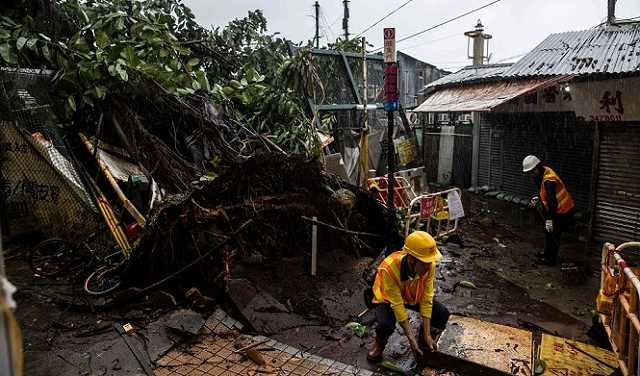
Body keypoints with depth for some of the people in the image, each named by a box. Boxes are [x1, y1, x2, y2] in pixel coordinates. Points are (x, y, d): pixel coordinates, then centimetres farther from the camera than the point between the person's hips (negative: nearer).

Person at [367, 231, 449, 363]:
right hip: (389, 299, -4)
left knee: (443, 314, -16)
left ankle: (424, 341, 14)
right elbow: (397, 305, -34)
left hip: (414, 296, 4)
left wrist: (427, 334, -21)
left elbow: (426, 298, -21)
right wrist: (411, 339, -30)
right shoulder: (390, 268, -41)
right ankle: (379, 344, 4)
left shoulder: (429, 266, -28)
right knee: (386, 325, -33)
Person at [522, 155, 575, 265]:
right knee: (548, 231, 21)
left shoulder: (548, 181, -30)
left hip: (563, 211, -10)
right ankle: (548, 253, 36)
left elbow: (552, 201, -32)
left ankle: (551, 259, 11)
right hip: (558, 209, 10)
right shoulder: (543, 173, 1)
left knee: (553, 233, -1)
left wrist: (549, 219, -31)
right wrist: (538, 198, 4)